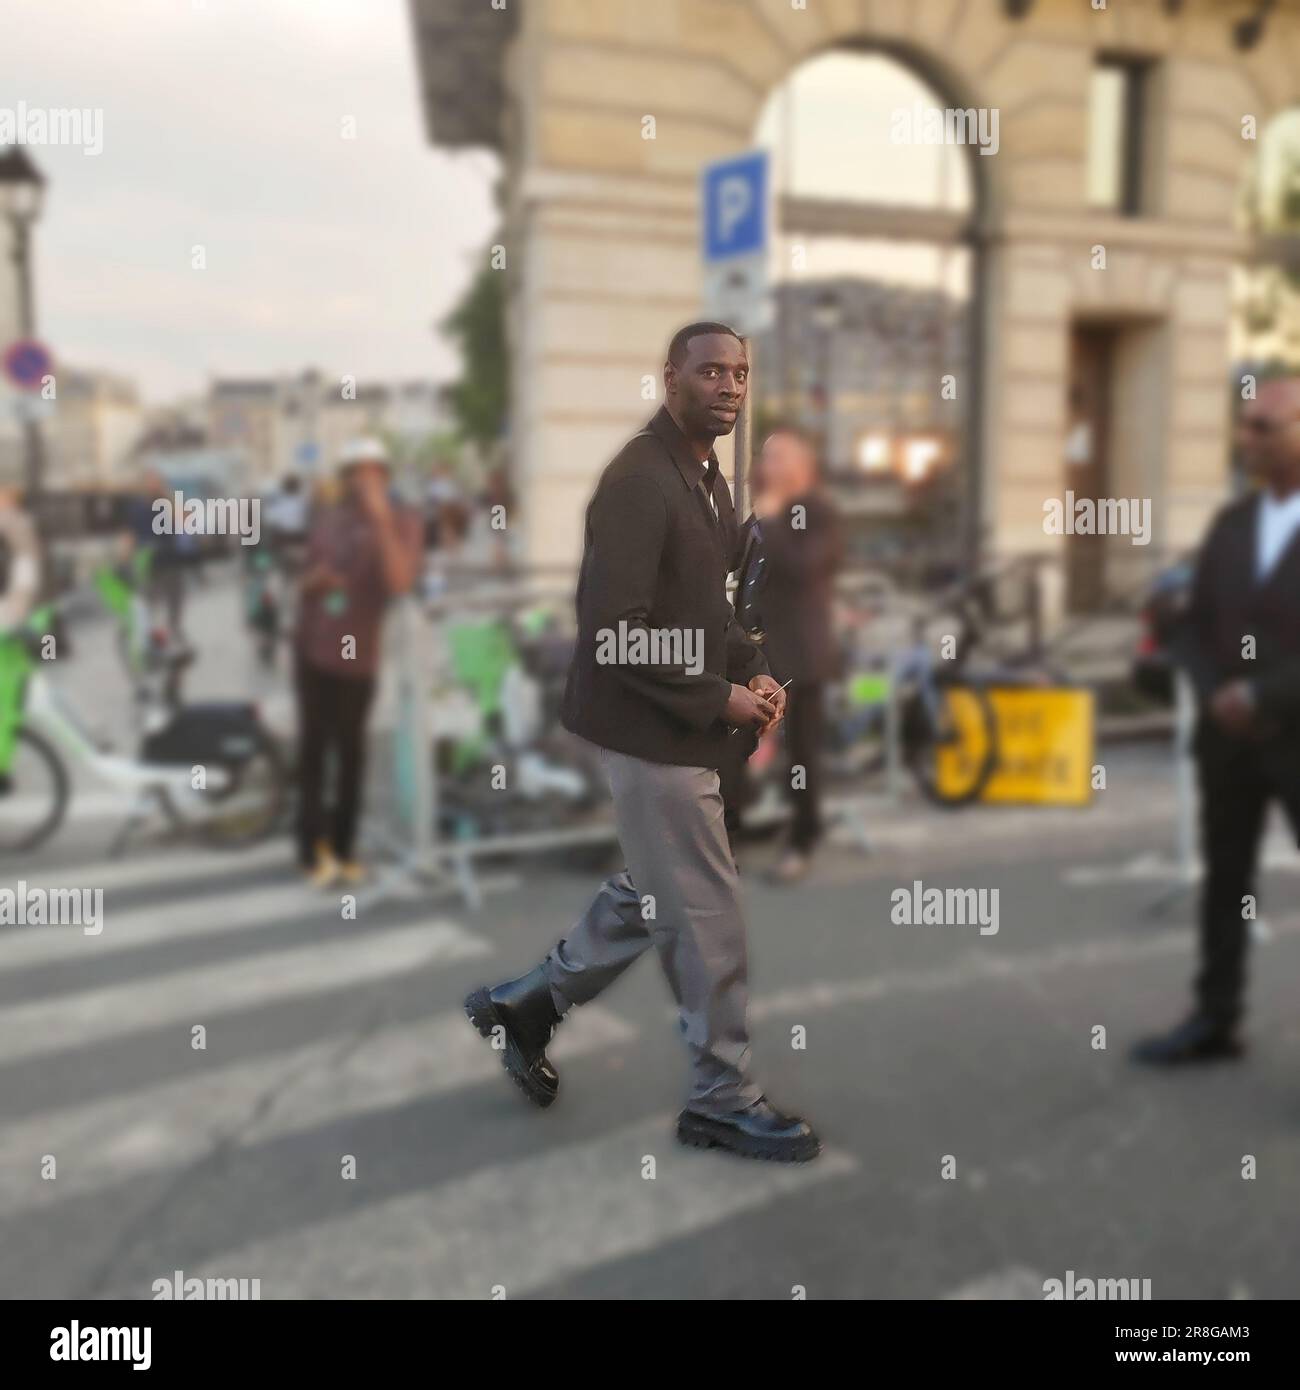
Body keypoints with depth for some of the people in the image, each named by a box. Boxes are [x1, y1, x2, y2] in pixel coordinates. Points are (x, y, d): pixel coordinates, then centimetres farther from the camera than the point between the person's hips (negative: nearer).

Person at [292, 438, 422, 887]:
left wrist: (380, 518, -26)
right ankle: (314, 848, 9)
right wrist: (314, 579, -7)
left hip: (358, 652, -3)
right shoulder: (326, 520, 7)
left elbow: (400, 582, -22)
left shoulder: (402, 520, -6)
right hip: (312, 647, 3)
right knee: (313, 745, 4)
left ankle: (341, 849, 15)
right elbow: (305, 581, 17)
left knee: (350, 750, 5)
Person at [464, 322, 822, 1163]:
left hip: (679, 731, 10)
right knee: (710, 917, 1)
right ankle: (723, 1101, 19)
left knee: (654, 894, 22)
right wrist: (718, 697, -19)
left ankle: (523, 1005, 38)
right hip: (650, 733, -10)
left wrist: (752, 670, 5)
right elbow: (613, 632, -24)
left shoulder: (709, 479, 13)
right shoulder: (639, 480, -18)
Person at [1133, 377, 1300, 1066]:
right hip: (1228, 736, 5)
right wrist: (1215, 696, -7)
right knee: (1224, 883, 13)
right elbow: (1195, 628, 9)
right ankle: (1214, 1021, 26)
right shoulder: (1231, 521, 7)